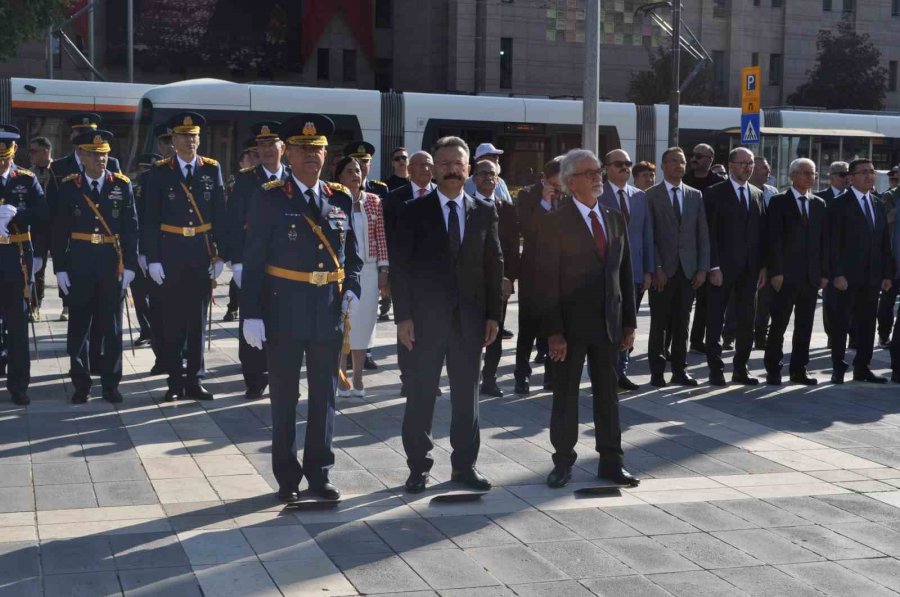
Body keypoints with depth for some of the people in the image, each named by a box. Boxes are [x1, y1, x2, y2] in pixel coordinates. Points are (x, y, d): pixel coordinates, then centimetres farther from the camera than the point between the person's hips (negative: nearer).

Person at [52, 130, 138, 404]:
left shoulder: (122, 186, 2)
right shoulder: (68, 187, 1)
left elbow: (131, 229, 3)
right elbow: (60, 231, 1)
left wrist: (129, 265, -3)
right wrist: (60, 268, -3)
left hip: (112, 267, 0)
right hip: (79, 267, 0)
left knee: (112, 327, 6)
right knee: (78, 328, 5)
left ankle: (111, 385, 15)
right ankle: (81, 385, 15)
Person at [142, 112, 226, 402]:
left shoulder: (212, 170, 5)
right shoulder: (160, 172, 0)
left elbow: (220, 215, 5)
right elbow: (150, 219, -2)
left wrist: (220, 255, 0)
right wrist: (152, 259, -8)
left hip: (202, 256, 2)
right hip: (170, 255, -1)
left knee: (198, 319, 7)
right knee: (172, 321, 3)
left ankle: (194, 380, 14)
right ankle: (175, 381, 10)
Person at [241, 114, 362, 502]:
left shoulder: (341, 199, 8)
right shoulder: (270, 198, -4)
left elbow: (352, 254, 15)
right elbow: (253, 261, -6)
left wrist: (352, 290, -4)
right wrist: (252, 315, -11)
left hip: (329, 313, 4)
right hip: (284, 313, -3)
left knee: (324, 396, 10)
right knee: (284, 397, 6)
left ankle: (319, 473, 21)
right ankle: (287, 477, 17)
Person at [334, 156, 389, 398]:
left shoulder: (374, 201, 5)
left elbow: (381, 237, 5)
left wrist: (384, 270, 1)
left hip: (368, 271, 2)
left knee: (363, 322, 5)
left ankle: (358, 378, 14)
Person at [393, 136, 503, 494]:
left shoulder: (484, 212, 7)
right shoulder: (415, 212, -1)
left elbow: (494, 265, 8)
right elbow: (400, 266, -3)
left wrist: (493, 315, 2)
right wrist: (403, 316, -9)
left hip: (470, 317, 2)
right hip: (426, 317, -2)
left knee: (467, 393, 8)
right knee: (421, 394, 2)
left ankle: (464, 464, 17)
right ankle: (418, 466, 11)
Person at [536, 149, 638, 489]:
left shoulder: (615, 219, 9)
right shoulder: (555, 224, -8)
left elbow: (625, 274, 11)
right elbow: (548, 281, -10)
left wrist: (629, 323, 7)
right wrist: (554, 331, -15)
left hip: (608, 322, 5)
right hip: (571, 324, -5)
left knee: (607, 393, 10)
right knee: (566, 394, 5)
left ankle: (610, 462, 18)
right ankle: (563, 461, 16)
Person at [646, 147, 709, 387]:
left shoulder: (695, 196, 12)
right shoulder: (651, 196, 0)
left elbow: (703, 234, 9)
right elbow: (648, 236, -4)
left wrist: (703, 268, 1)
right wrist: (656, 268, -12)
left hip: (688, 270, 3)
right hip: (663, 270, -3)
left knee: (681, 324, 6)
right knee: (659, 324, 2)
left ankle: (680, 370, 13)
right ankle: (657, 371, 9)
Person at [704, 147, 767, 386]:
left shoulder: (757, 194, 12)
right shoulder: (715, 193, -3)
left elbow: (762, 232, 12)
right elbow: (710, 232, -8)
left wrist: (763, 266, 6)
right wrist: (714, 266, -14)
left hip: (750, 268, 5)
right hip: (723, 267, -5)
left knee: (746, 321, 8)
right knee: (716, 320, 1)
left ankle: (741, 368, 16)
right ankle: (716, 369, 7)